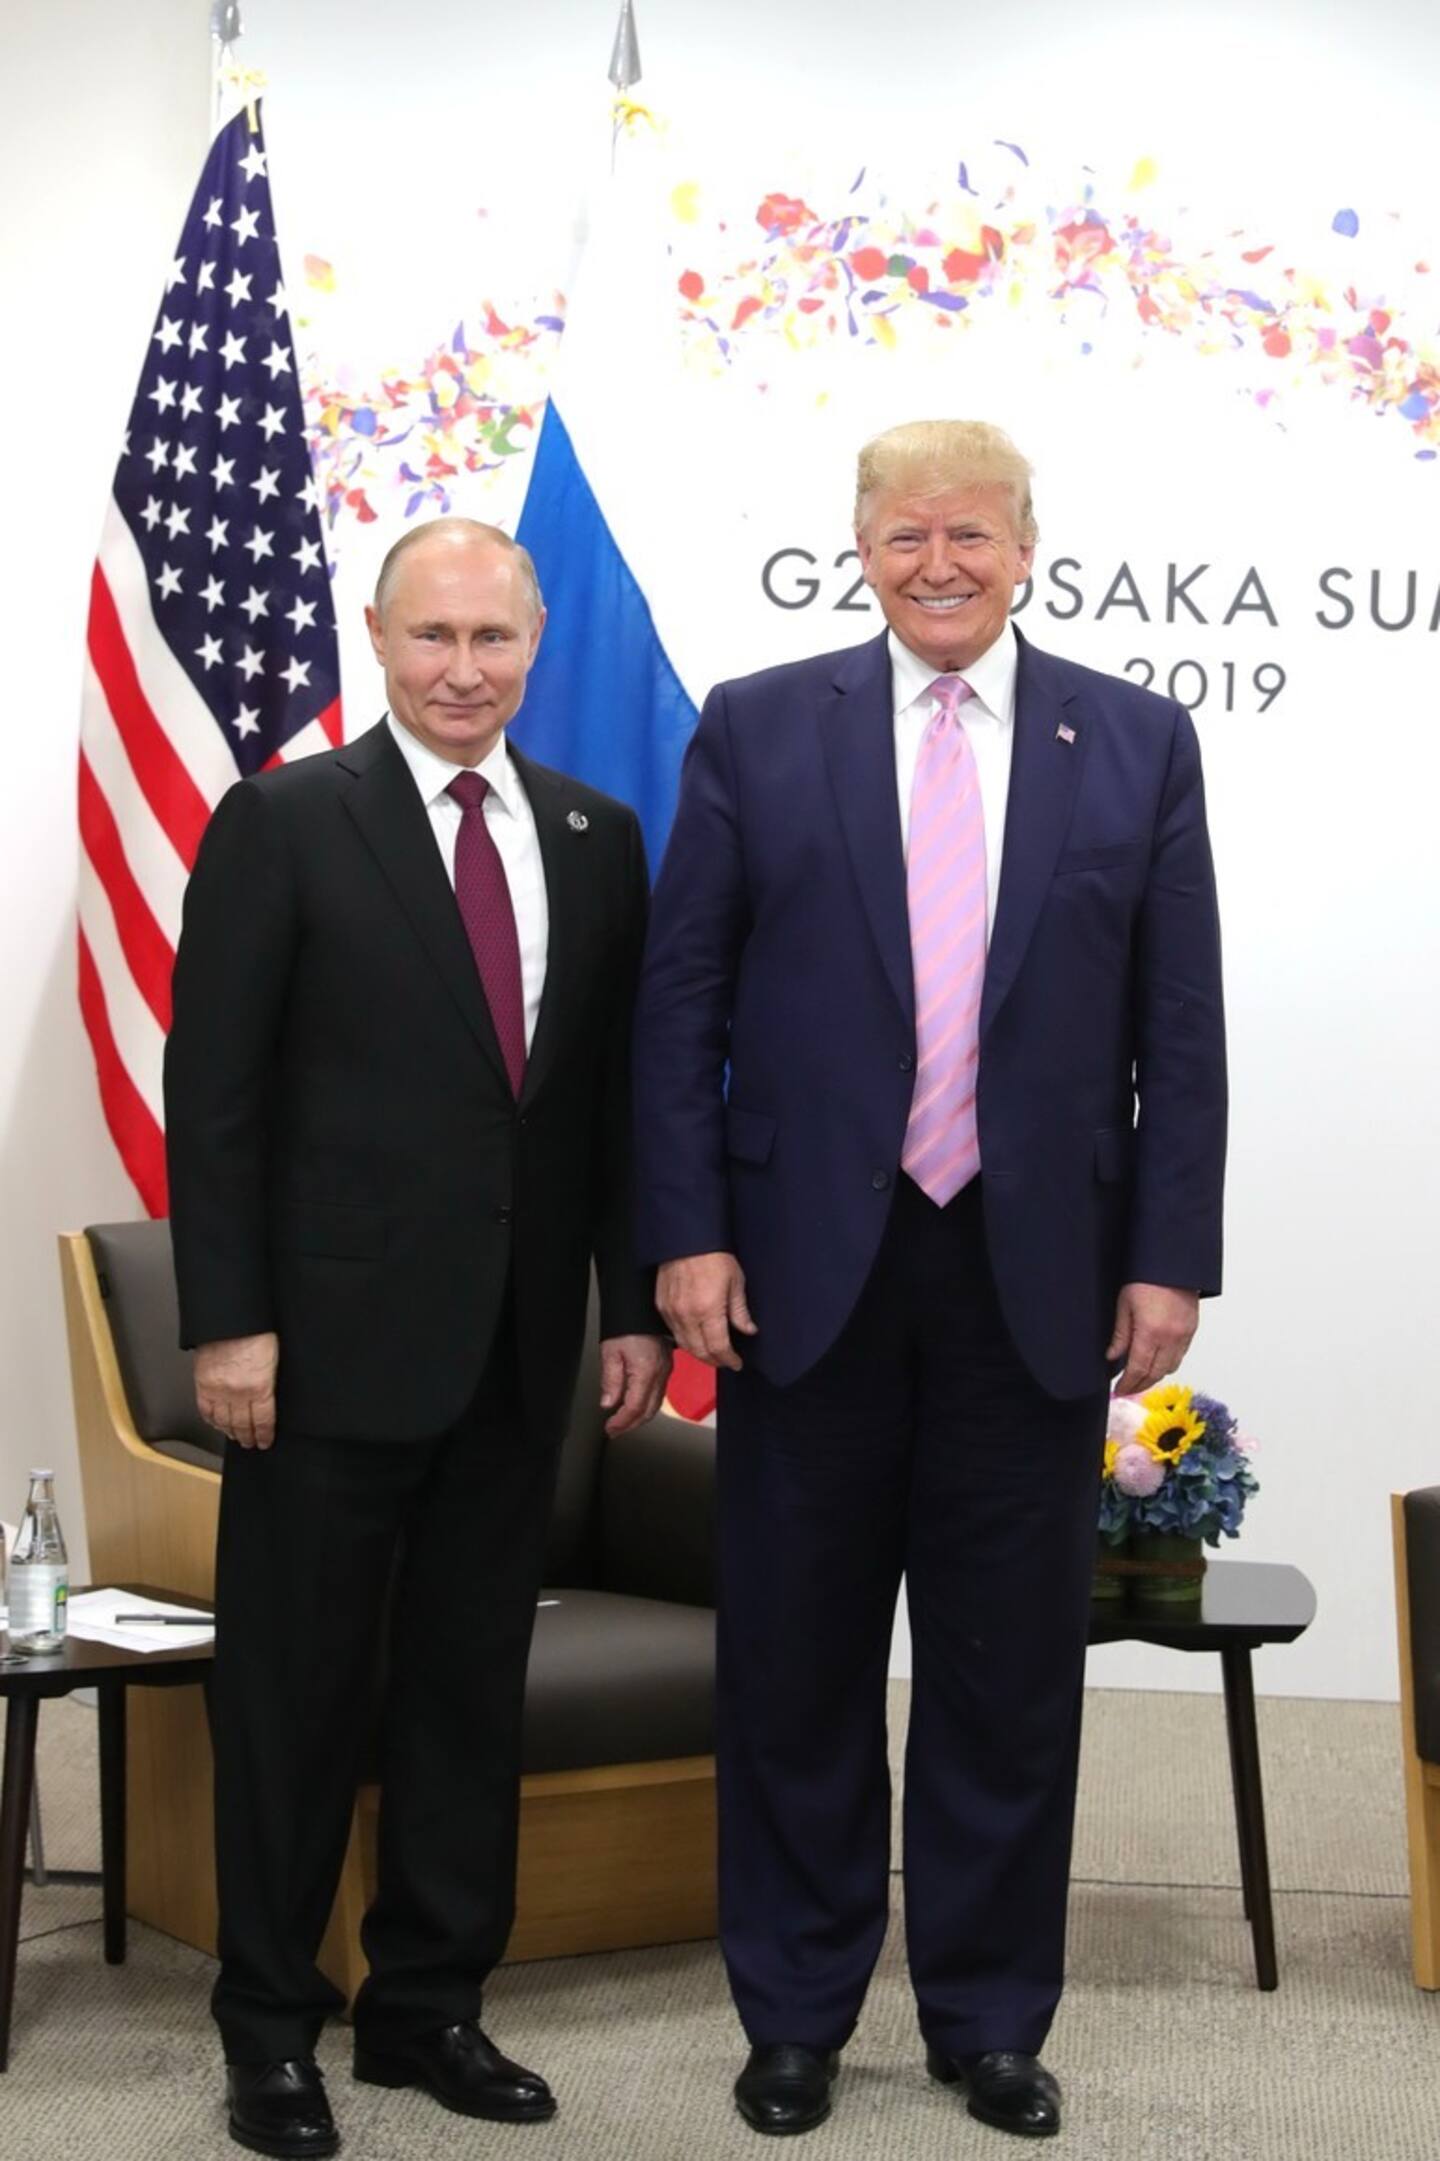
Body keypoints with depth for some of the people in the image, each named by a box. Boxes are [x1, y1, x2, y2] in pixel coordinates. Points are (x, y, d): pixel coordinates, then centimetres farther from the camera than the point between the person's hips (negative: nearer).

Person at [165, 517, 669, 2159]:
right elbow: (213, 1091, -7)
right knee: (296, 1687, 6)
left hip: (515, 1345, 4)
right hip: (334, 1334, -4)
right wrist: (228, 1322, -12)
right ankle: (270, 2025, 19)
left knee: (471, 1683, 12)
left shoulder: (598, 839, 8)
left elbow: (620, 1092, 11)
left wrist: (633, 1302, 6)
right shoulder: (284, 823, -5)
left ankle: (428, 2003, 25)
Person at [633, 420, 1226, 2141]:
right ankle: (794, 2013, 25)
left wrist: (1168, 1257, -3)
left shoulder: (1137, 744, 4)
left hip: (1037, 1274, 1)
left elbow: (1180, 1028, 4)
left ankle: (989, 2016, 25)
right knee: (796, 1661, 9)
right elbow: (680, 1002, 1)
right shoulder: (755, 730, 2)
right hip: (810, 1268, 0)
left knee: (1012, 1671, 9)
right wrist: (686, 1234, -6)